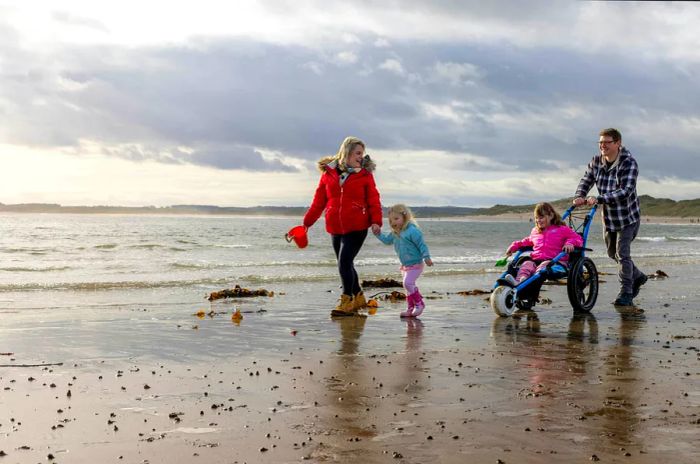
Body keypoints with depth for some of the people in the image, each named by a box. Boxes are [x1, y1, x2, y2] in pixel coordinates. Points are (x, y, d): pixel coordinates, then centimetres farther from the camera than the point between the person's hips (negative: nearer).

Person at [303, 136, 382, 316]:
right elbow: (319, 201, 9)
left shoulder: (365, 174, 1)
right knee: (345, 264, 12)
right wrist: (307, 222, 7)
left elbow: (373, 200, 0)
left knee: (344, 263, -12)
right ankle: (358, 297, 30)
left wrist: (376, 221, -15)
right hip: (335, 228, 4)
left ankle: (347, 301, -1)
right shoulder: (328, 172, 6)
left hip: (357, 227, -3)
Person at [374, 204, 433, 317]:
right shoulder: (394, 233, 6)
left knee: (408, 283, -21)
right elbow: (387, 240, 19)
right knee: (408, 286, 11)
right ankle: (410, 309, 18)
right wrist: (378, 234, 4)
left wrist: (426, 257, -23)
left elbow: (422, 245, -18)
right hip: (405, 265, 9)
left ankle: (419, 303, -7)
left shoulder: (412, 231, -19)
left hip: (415, 264, -9)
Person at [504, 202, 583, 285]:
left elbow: (578, 238, 6)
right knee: (526, 264, -28)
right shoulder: (535, 231, 27)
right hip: (536, 260, 4)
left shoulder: (562, 229, 10)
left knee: (544, 266, -38)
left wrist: (570, 243, -16)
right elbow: (527, 241, 45)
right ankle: (518, 281, -56)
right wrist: (515, 246, 33)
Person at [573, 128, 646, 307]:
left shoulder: (629, 163, -21)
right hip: (608, 217, 7)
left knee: (622, 254, -10)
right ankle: (637, 277, 41)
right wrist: (579, 196, -22)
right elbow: (586, 181, 1)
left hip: (627, 217, -7)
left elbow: (625, 191, -31)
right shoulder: (596, 161, -3)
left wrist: (598, 199, -39)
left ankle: (626, 294, 2)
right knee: (612, 253, 18)